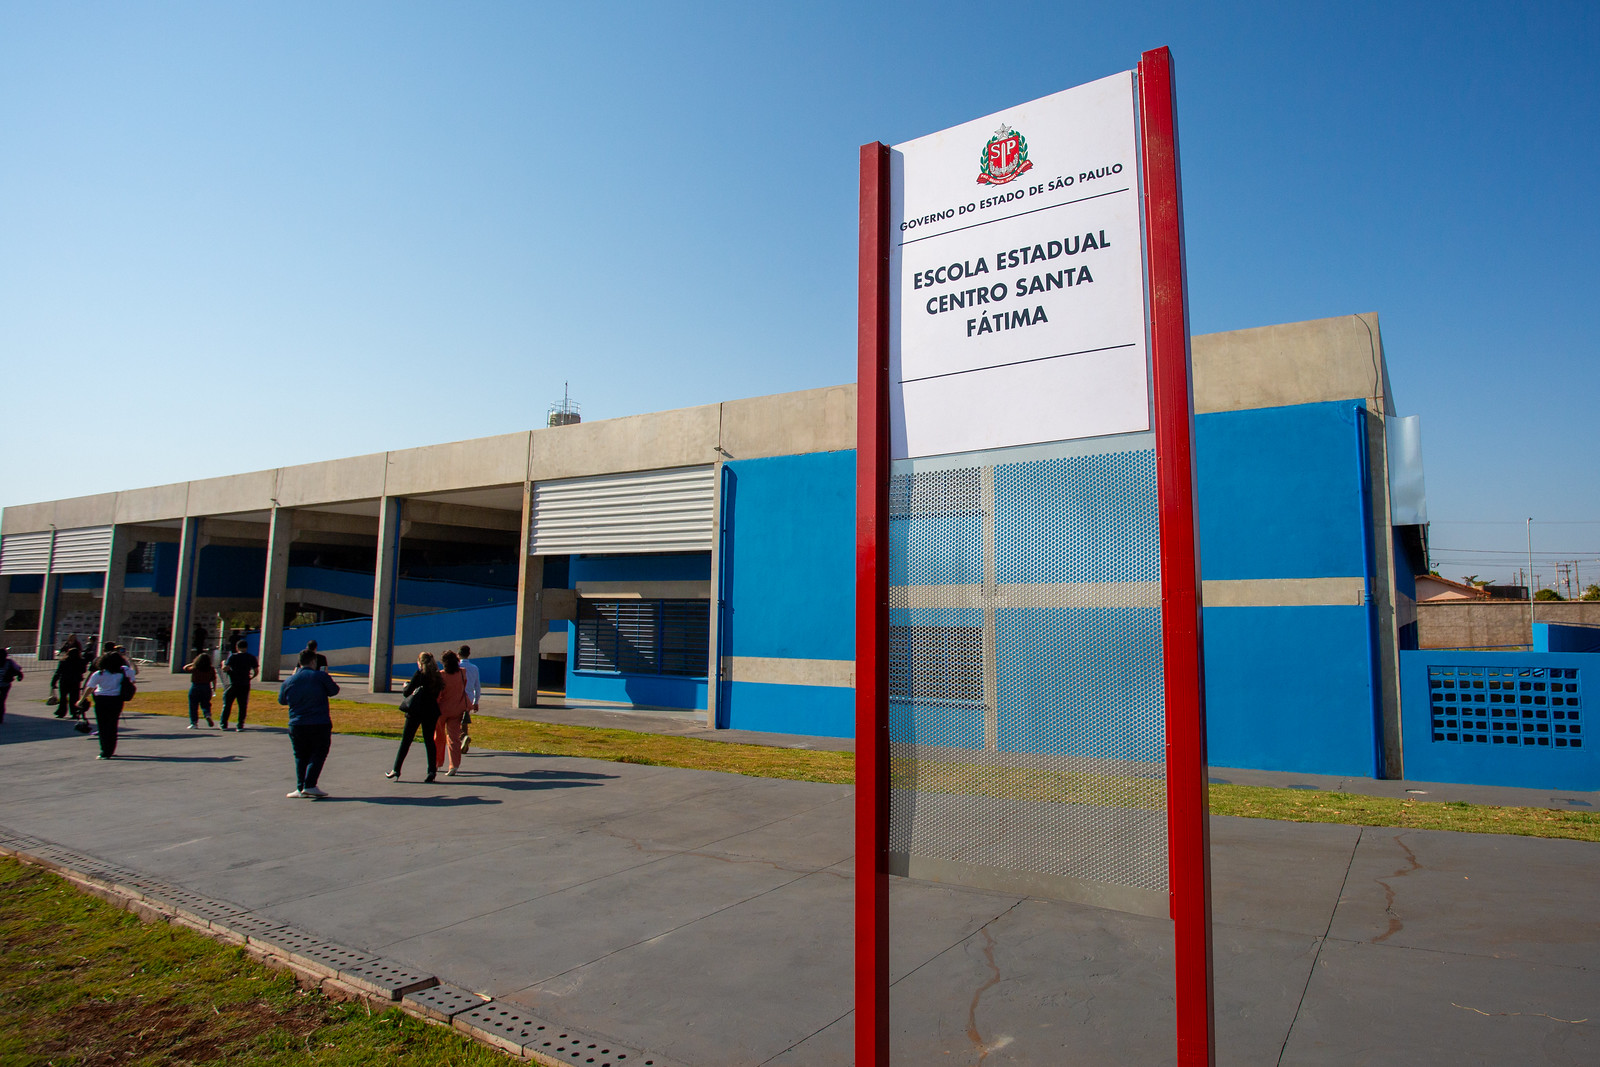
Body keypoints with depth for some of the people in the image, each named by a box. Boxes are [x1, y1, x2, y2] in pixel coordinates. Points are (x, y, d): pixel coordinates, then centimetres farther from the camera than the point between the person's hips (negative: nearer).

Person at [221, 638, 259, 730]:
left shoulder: (233, 657, -6)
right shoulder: (252, 658, 3)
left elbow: (225, 668, -12)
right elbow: (256, 671, 1)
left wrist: (223, 664, 9)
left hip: (233, 684, -2)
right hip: (245, 685, 2)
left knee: (227, 705, 10)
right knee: (243, 706, 6)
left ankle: (224, 724, 14)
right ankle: (240, 725, 3)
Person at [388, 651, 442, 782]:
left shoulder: (419, 674, -9)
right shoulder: (437, 676, 3)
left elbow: (406, 693, -8)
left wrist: (406, 686, 12)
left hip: (416, 712, -4)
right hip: (431, 711, 4)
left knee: (406, 740, 5)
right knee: (429, 740, 7)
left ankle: (396, 769, 8)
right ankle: (432, 770, 0)